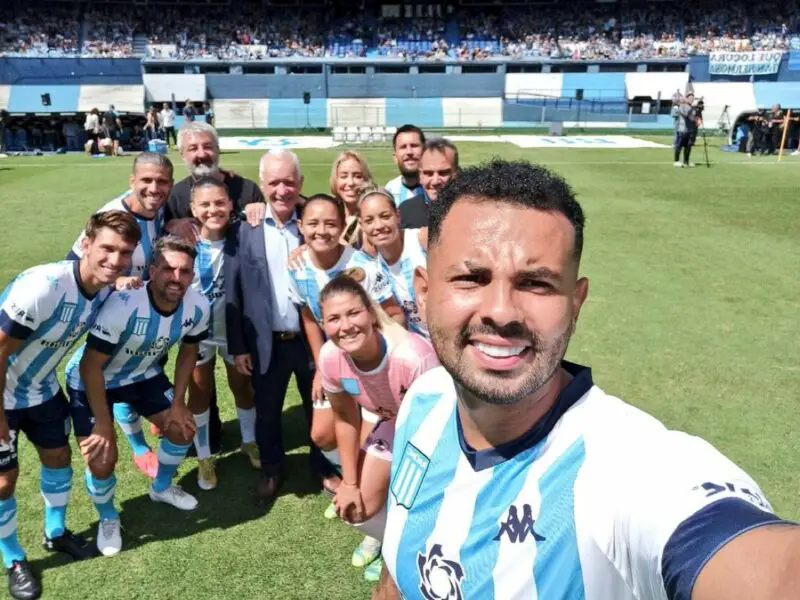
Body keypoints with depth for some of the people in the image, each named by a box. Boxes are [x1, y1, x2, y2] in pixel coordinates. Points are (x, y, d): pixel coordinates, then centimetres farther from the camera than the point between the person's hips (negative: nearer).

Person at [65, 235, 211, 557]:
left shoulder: (197, 307, -21)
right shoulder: (122, 305, -40)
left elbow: (188, 352, -1)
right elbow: (90, 365, -30)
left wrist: (178, 403, -2)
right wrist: (103, 422, -23)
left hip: (142, 374, 5)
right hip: (91, 381, -5)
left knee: (183, 429, 7)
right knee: (102, 459, -12)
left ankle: (161, 487, 39)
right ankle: (108, 519, 22)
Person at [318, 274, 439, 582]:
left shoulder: (414, 358, -42)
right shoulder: (330, 358, -24)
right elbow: (345, 418, -5)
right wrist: (349, 483, 2)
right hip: (391, 426, 5)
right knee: (355, 510, 5)